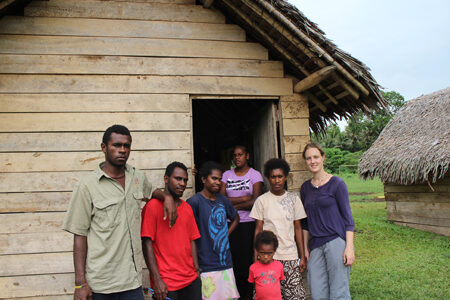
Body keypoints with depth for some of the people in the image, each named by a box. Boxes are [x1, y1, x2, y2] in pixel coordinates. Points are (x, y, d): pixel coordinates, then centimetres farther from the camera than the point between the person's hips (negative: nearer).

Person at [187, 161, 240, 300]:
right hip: (207, 268, -6)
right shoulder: (194, 202, -12)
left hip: (226, 263, 6)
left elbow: (236, 218, 26)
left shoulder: (223, 199, 8)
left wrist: (226, 234, 11)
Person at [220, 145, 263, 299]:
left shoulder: (255, 175, 3)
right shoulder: (227, 175, 12)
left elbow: (255, 202, -9)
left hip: (248, 224, -2)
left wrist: (231, 206, -4)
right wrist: (244, 198, -8)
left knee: (248, 263, -3)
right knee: (233, 262, -1)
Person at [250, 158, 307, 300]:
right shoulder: (262, 200, 1)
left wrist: (303, 256, 6)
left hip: (290, 256, 1)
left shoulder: (293, 199, 6)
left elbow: (298, 228, 8)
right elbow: (258, 230, 3)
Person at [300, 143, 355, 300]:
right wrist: (305, 248, 14)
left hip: (336, 241, -4)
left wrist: (349, 247, -11)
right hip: (315, 246, 5)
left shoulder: (337, 183, -2)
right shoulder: (305, 188, 12)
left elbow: (347, 216, -3)